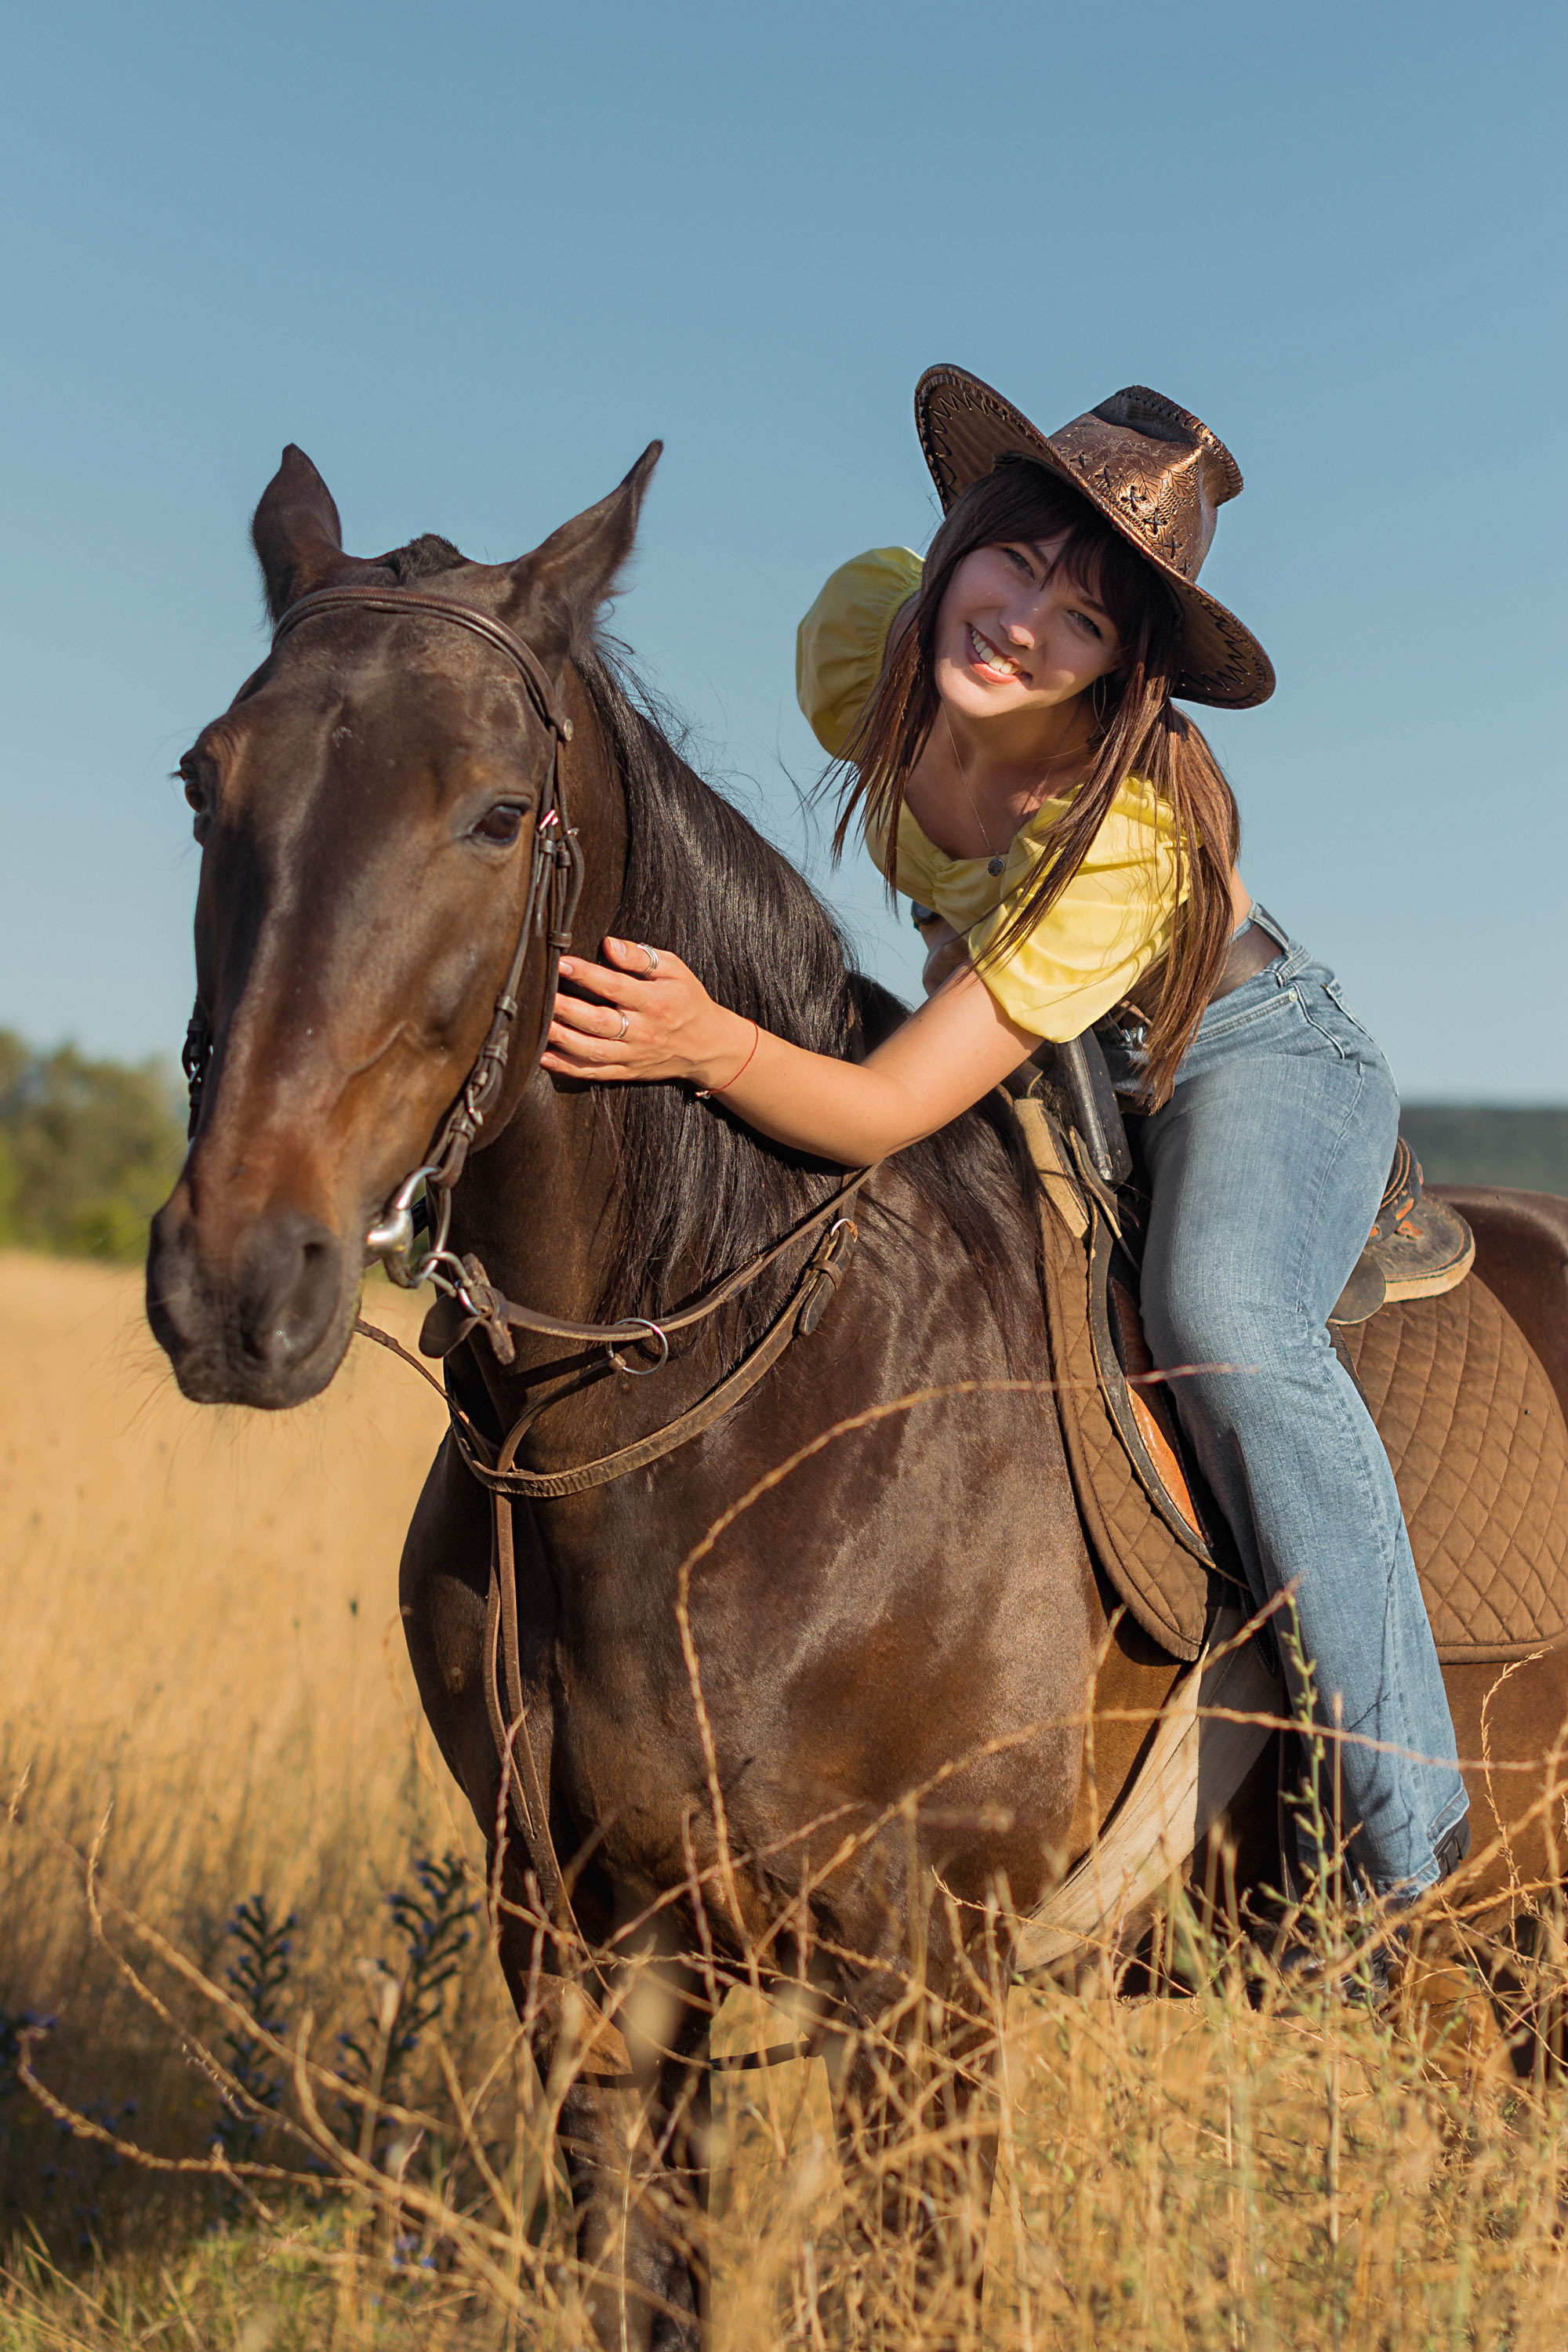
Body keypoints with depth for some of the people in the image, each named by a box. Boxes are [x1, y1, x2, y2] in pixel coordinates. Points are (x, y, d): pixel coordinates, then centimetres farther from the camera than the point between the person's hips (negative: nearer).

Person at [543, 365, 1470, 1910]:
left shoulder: (1135, 832, -38)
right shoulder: (861, 640, -22)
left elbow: (883, 1116, -39)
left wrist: (710, 1044, -60)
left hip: (1247, 1055, -7)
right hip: (1038, 1074, 7)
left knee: (1221, 1318, -37)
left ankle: (1406, 1830, -28)